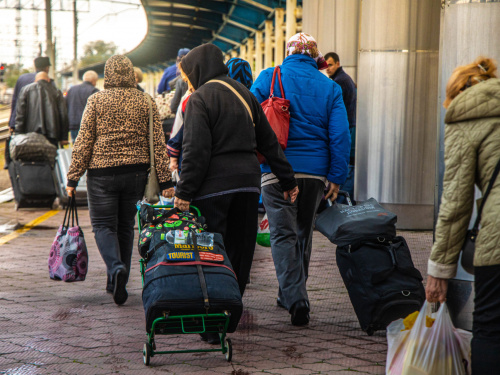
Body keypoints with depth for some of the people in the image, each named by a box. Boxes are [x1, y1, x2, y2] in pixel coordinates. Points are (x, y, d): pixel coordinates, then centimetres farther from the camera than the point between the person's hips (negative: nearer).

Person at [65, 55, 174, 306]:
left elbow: (83, 141, -6)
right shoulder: (145, 102, 3)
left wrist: (73, 178, -2)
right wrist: (165, 180, 4)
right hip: (136, 172, 3)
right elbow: (158, 143, 1)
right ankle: (117, 284, 20)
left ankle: (116, 269, -21)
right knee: (126, 226, 14)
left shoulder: (96, 100, -4)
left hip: (102, 172, -3)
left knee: (103, 224, 5)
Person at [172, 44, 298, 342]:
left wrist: (184, 191, -12)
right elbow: (269, 141, 17)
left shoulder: (201, 98, -5)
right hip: (248, 180, 6)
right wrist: (288, 180, 20)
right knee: (240, 251, 12)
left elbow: (196, 150, -14)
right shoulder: (244, 93, 15)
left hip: (214, 184, -6)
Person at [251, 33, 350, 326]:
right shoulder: (330, 87, 6)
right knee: (303, 233, 17)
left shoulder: (268, 78, 2)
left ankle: (295, 298, -16)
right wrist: (336, 177, 3)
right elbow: (340, 135, 1)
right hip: (315, 171, 3)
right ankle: (292, 294, 27)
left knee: (284, 235, -2)